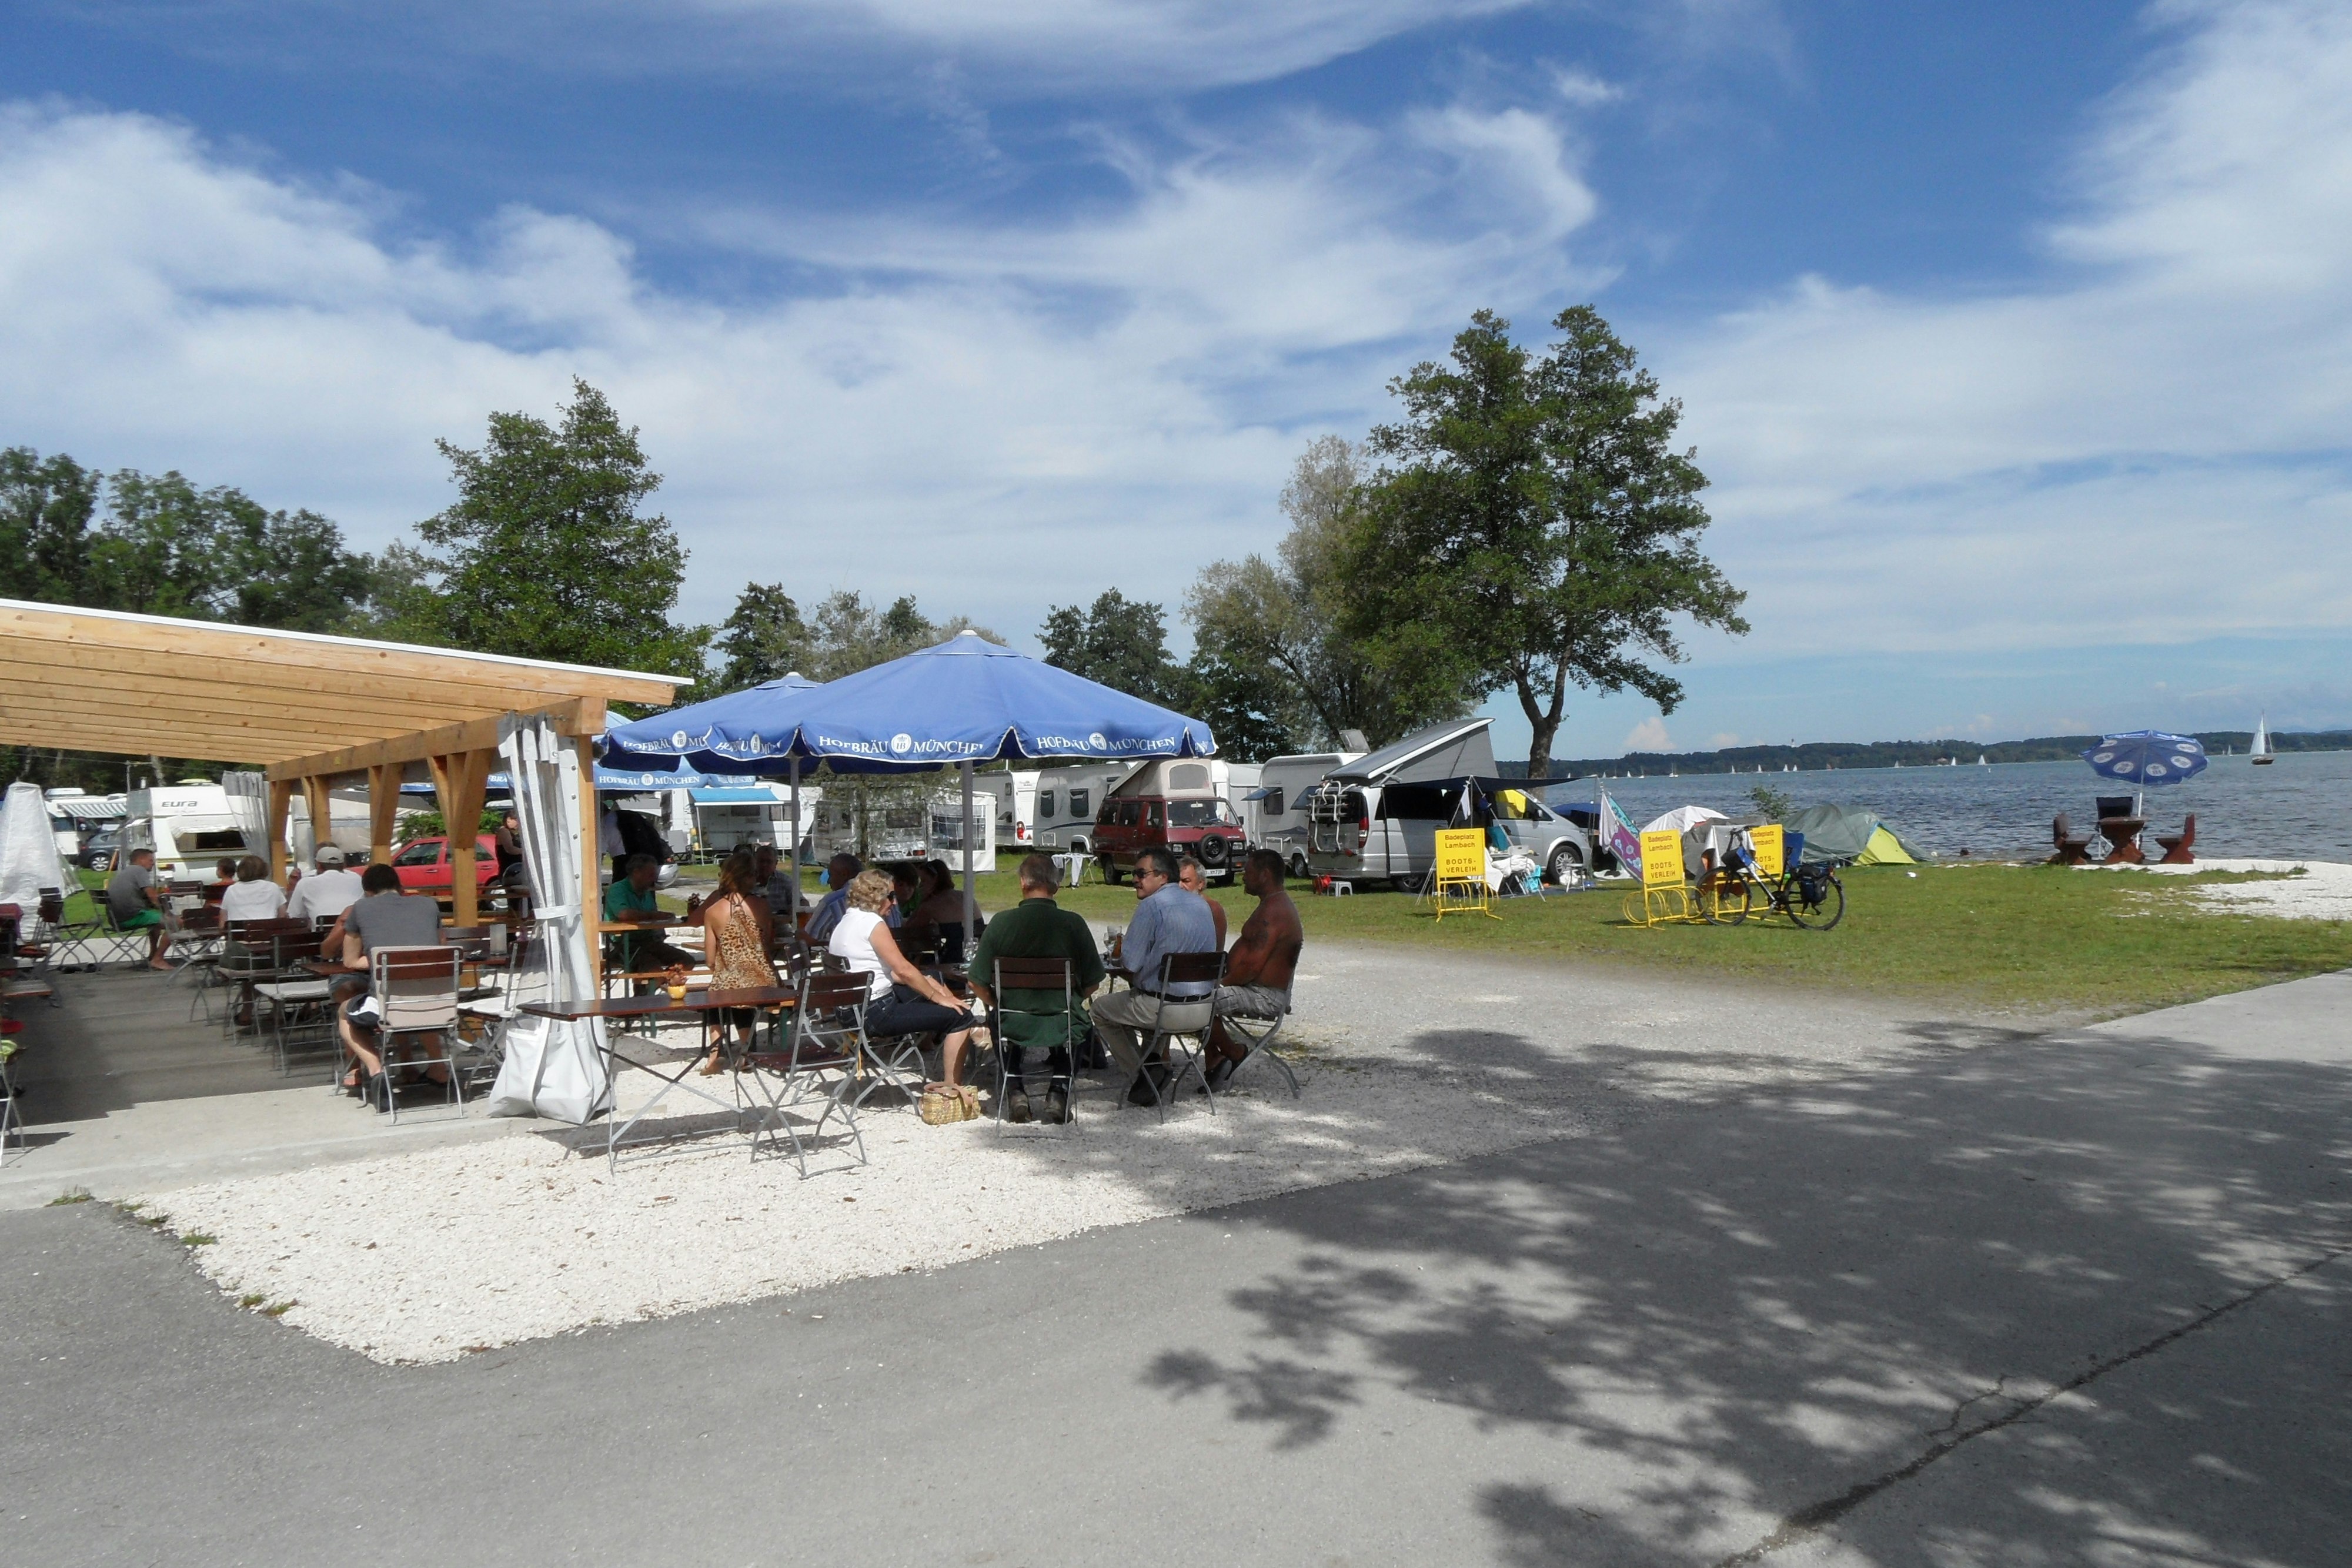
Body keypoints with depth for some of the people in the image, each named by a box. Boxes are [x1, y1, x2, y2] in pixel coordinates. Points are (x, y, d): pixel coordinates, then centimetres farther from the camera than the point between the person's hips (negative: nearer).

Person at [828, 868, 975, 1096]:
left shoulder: (846, 922, 15)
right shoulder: (872, 923, -15)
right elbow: (903, 970, -18)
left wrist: (930, 984, 13)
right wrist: (939, 997, -8)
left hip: (852, 1010, 10)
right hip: (875, 1015, -10)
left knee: (928, 981, 26)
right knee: (959, 1016, -10)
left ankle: (966, 1033, 31)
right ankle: (951, 1090, -6)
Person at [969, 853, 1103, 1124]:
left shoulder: (1001, 922, -9)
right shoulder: (1074, 923, -10)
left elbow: (978, 982, -4)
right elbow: (1093, 981, -2)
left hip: (1013, 1024, 1)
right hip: (1062, 1025, 0)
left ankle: (1013, 1090, 31)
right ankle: (1059, 1090, 27)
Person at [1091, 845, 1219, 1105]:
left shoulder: (1151, 906, -13)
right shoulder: (1202, 904, 10)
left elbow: (1129, 963, -15)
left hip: (1167, 1011, -7)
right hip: (1204, 1011, 7)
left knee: (1102, 1009, 18)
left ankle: (1143, 1070, 7)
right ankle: (1157, 1064, 29)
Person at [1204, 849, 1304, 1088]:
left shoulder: (1273, 912, -21)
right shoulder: (1274, 905, 15)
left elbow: (1252, 967, -26)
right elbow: (1252, 959, 18)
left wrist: (1220, 983, -14)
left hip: (1265, 997, -12)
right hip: (1260, 990, 12)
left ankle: (1235, 1053, -2)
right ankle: (1215, 1061, 12)